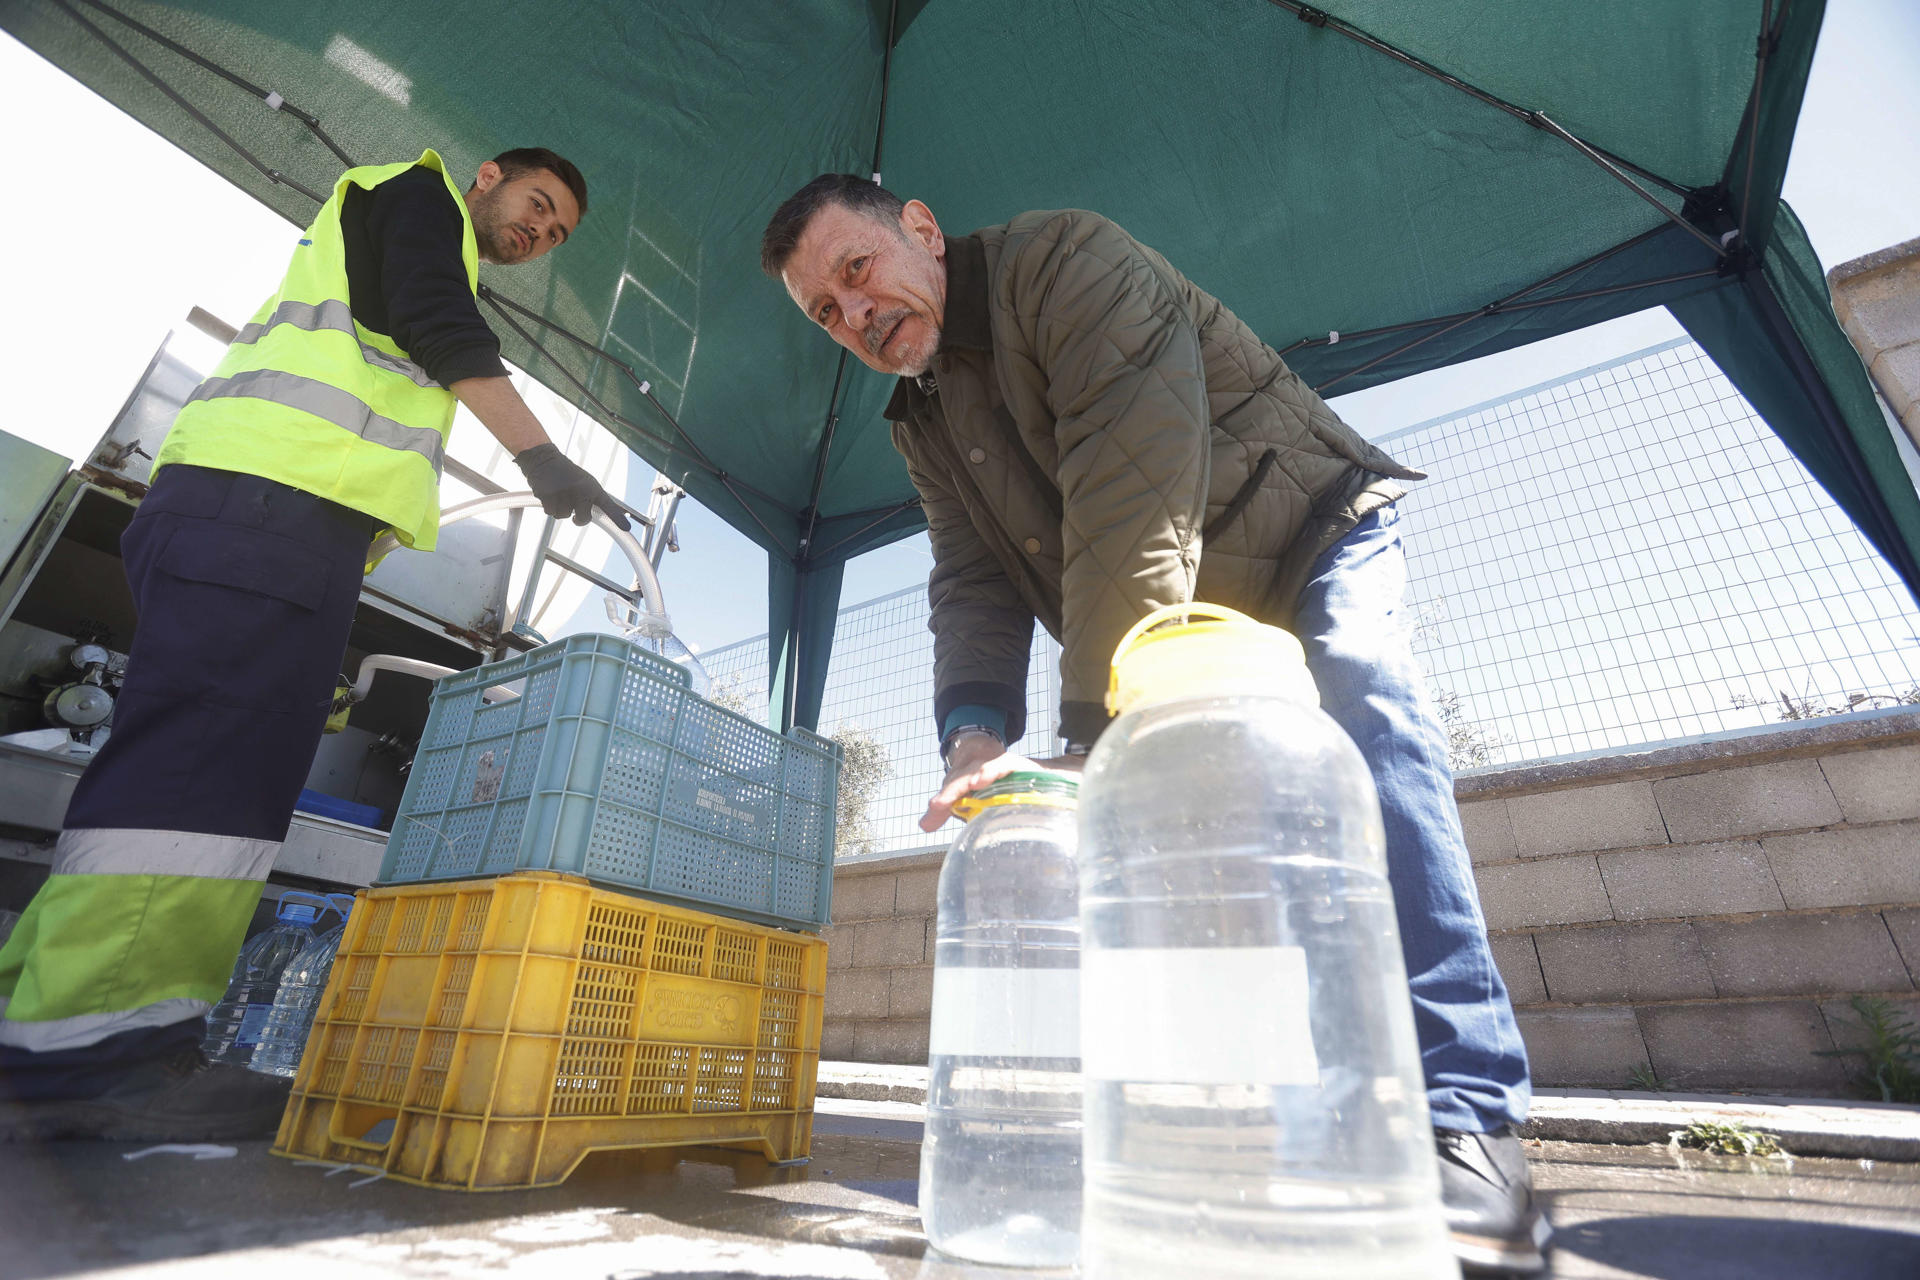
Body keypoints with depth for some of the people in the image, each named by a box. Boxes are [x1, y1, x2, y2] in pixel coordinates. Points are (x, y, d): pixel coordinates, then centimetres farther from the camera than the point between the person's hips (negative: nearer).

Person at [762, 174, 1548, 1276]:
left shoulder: (1065, 257, -17)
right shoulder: (923, 421, 7)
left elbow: (1132, 503, -31)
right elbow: (975, 590, -5)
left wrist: (1097, 732, -36)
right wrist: (976, 731, -25)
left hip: (1312, 538, -5)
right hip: (1176, 626, 6)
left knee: (1359, 704, -32)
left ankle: (1468, 1117, -26)